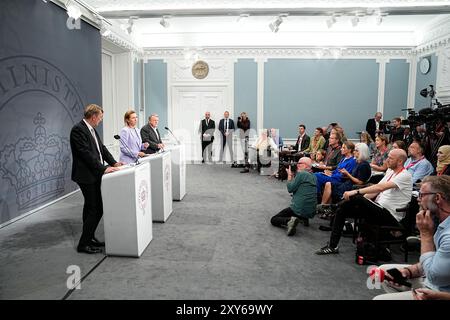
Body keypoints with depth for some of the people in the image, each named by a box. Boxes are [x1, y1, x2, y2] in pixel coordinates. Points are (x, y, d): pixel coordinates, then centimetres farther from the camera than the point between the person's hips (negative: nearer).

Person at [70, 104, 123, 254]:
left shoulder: (92, 129, 13)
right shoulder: (78, 129, -16)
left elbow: (101, 148, 16)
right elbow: (86, 153, -23)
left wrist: (113, 162, 5)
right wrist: (103, 168, -23)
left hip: (94, 175, 10)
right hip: (86, 176, -10)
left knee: (93, 208, 16)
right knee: (94, 209, -6)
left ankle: (89, 238, 29)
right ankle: (83, 244, 7)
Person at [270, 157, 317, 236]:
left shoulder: (301, 174, -12)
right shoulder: (313, 177, 13)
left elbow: (290, 189, -10)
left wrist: (289, 175, 1)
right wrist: (293, 175, 13)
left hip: (299, 210, -8)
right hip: (311, 212, 8)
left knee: (273, 220, 2)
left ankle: (289, 221, -22)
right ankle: (304, 219, 18)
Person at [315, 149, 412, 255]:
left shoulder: (405, 175, -12)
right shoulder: (390, 171, 17)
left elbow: (380, 187, -26)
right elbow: (376, 190, 15)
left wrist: (356, 192, -29)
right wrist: (361, 198, -1)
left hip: (391, 216, -9)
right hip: (379, 209, 9)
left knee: (356, 199, -29)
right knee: (343, 207, -4)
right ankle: (332, 245, -2)